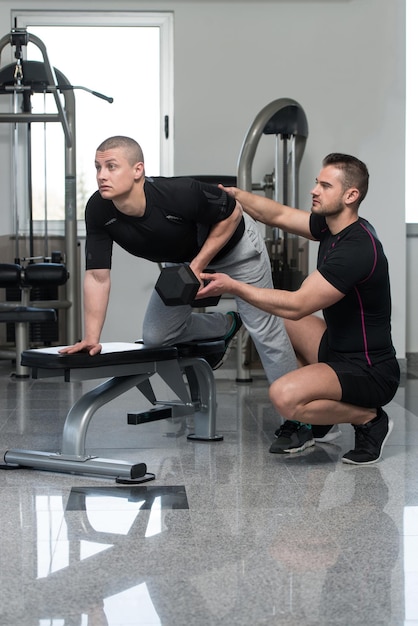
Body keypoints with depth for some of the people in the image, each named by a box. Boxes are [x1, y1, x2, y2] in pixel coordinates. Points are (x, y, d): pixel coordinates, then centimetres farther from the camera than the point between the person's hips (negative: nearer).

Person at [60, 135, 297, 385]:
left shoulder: (180, 193, -40)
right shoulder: (98, 210, -27)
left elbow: (232, 212, -23)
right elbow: (97, 276, -21)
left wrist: (197, 267, -27)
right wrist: (91, 338, -27)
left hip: (233, 242, -5)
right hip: (184, 257, 5)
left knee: (264, 329, -3)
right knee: (155, 337, 5)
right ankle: (227, 326, 30)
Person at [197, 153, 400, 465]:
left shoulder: (357, 249, -25)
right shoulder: (331, 225, 3)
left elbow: (297, 305, -27)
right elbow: (279, 215, 13)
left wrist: (233, 286, -25)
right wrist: (233, 193, -1)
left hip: (370, 374, -10)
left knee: (284, 396, -30)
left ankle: (369, 418, -3)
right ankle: (310, 422, 16)